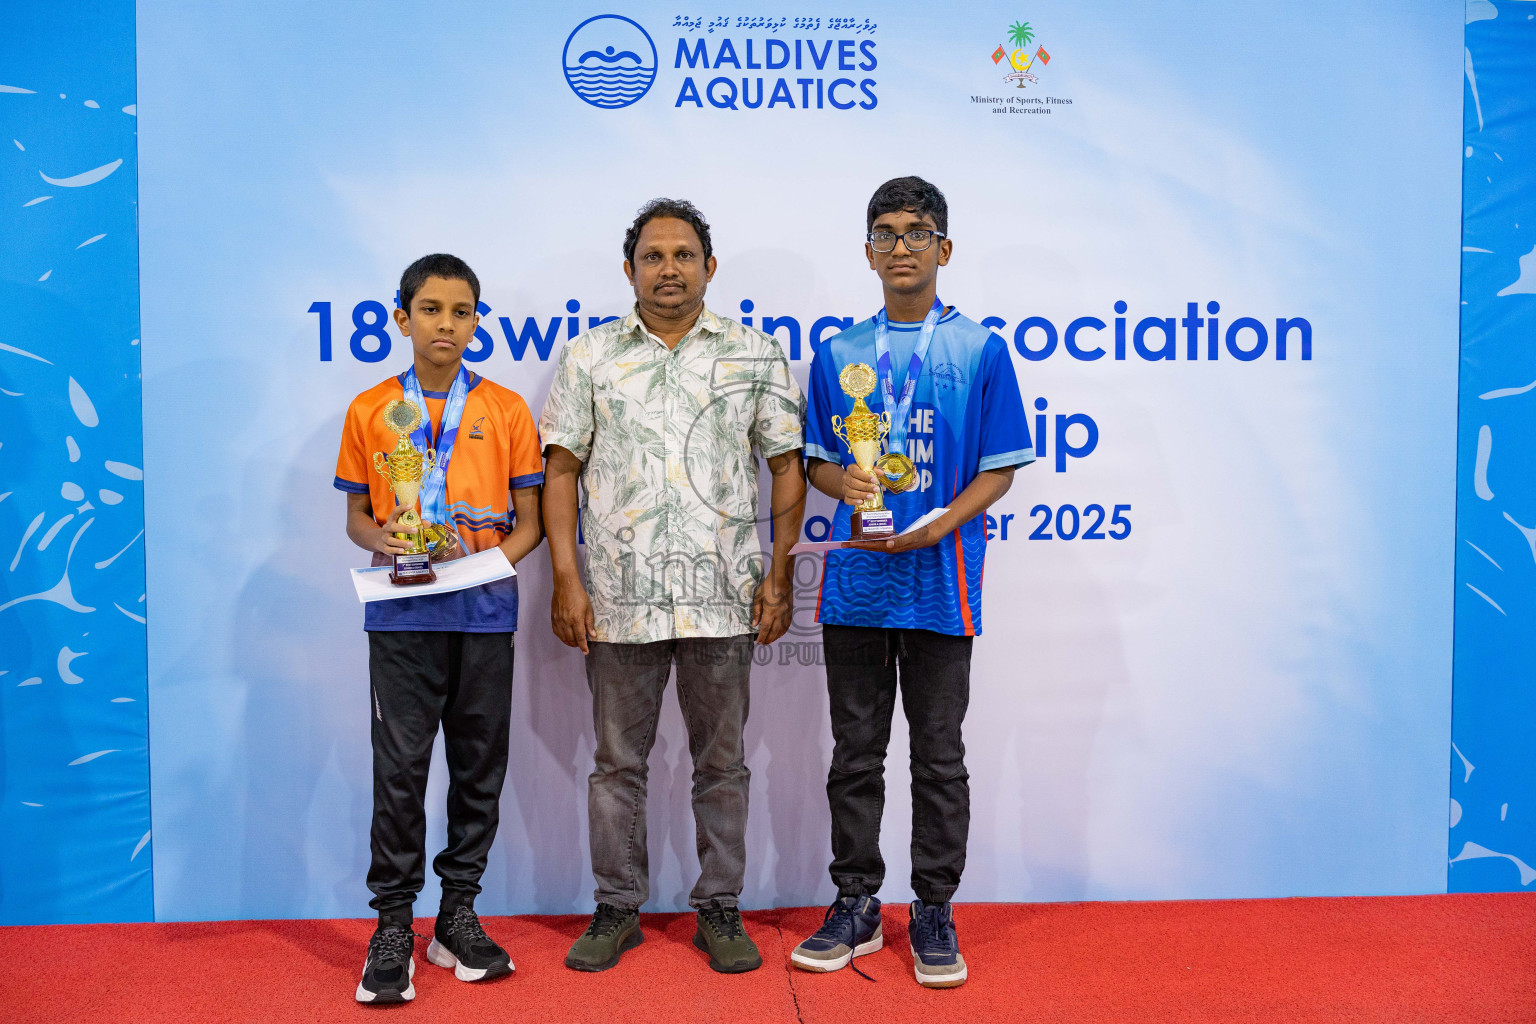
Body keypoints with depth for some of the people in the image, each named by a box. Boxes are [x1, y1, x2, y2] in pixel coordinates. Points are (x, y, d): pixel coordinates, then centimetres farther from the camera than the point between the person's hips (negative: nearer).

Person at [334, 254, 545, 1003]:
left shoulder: (507, 410, 6)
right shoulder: (369, 411, 7)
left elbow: (528, 522, 7)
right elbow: (357, 518, 12)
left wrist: (491, 559, -12)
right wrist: (383, 538, -10)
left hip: (484, 611, 1)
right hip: (401, 613, -1)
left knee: (479, 768, 7)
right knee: (399, 768, -1)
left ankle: (457, 916, 22)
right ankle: (393, 926, 13)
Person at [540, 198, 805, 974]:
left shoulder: (756, 355, 7)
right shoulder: (590, 356, 8)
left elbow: (787, 466, 6)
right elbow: (562, 470, 5)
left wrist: (779, 575, -2)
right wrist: (566, 579, -3)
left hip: (723, 598, 0)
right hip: (619, 597, 1)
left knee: (722, 762, 9)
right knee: (617, 761, 10)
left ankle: (719, 909, 23)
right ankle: (617, 909, 24)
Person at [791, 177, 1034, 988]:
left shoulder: (980, 350, 0)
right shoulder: (838, 354, 8)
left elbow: (1000, 467, -1)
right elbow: (816, 462, 12)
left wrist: (940, 524, -17)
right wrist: (845, 482, -11)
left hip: (940, 583, -2)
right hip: (854, 581, 3)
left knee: (939, 758, 7)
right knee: (855, 754, 11)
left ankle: (934, 911, 22)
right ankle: (855, 905, 24)